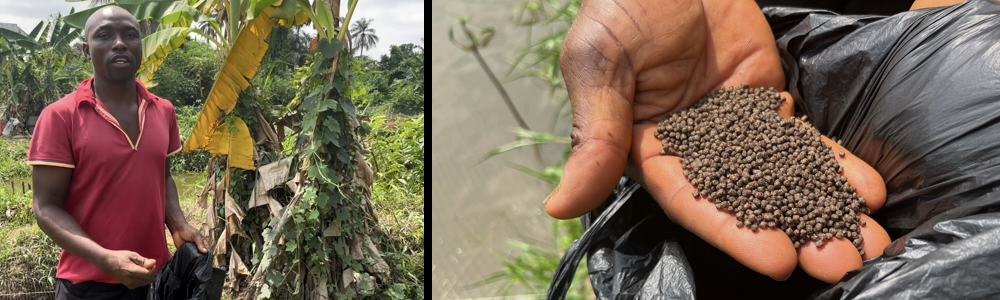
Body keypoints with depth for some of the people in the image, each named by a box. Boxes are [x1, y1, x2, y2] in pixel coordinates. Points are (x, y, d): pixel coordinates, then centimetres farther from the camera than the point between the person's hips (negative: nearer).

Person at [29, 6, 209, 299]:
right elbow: (47, 206, -11)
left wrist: (179, 226, -3)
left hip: (158, 275, 5)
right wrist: (105, 259, -24)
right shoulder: (60, 116, -11)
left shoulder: (164, 111, 4)